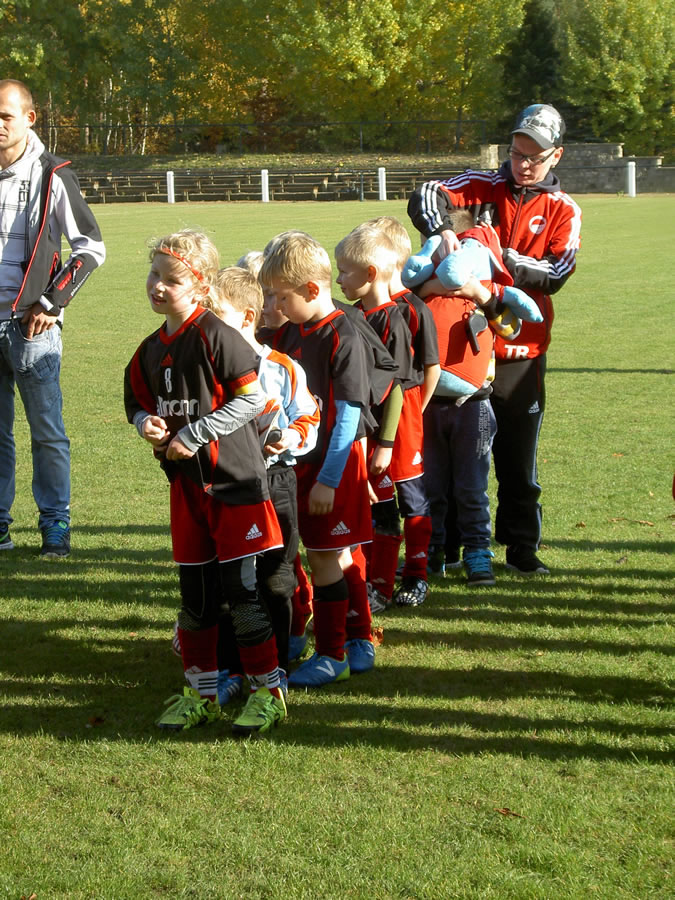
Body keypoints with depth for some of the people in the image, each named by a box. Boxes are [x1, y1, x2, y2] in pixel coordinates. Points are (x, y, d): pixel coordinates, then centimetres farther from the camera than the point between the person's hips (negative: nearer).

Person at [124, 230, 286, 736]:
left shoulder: (217, 337, -14)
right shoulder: (151, 351, 8)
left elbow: (253, 397, -17)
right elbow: (139, 402, 21)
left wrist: (194, 434, -17)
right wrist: (147, 424, -3)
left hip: (234, 480, -7)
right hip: (185, 481, 7)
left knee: (242, 587, -4)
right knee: (194, 591, 12)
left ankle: (268, 691, 8)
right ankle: (201, 691, 23)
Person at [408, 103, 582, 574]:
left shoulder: (563, 212, 6)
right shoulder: (482, 186, 4)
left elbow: (556, 273, -7)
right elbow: (425, 197, -12)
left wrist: (500, 259, -18)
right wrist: (442, 230, -32)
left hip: (522, 349, 0)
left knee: (519, 456, 6)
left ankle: (522, 545, 18)